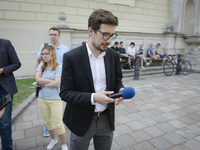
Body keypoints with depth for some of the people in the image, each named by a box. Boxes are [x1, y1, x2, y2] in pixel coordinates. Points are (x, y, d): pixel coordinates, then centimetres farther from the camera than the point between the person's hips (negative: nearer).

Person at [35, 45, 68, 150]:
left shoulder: (58, 67, -11)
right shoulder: (41, 66, 4)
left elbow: (57, 83, -19)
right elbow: (37, 79, -8)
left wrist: (43, 83, -9)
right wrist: (51, 81, -14)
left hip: (55, 99, -5)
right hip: (42, 98, 5)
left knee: (58, 124, 1)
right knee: (48, 122, 20)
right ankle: (53, 139, 45)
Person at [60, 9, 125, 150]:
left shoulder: (114, 55, -4)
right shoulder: (71, 57, -16)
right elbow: (65, 93, -14)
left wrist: (121, 90, -15)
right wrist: (93, 98, -27)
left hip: (107, 119, 4)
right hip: (81, 121, -3)